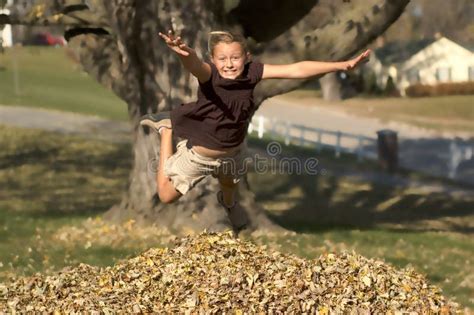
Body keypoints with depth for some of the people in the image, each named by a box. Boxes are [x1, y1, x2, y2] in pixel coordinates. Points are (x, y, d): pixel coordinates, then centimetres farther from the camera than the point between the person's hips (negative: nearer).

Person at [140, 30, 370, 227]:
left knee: (230, 187, 32)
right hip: (198, 153, -4)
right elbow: (195, 65, -58)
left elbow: (296, 70, -25)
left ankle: (228, 204, 70)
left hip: (233, 151, 4)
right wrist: (184, 53, -83)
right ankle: (166, 127, 29)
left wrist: (343, 65, -30)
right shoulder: (209, 75, -33)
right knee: (166, 195, 15)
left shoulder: (251, 72, -23)